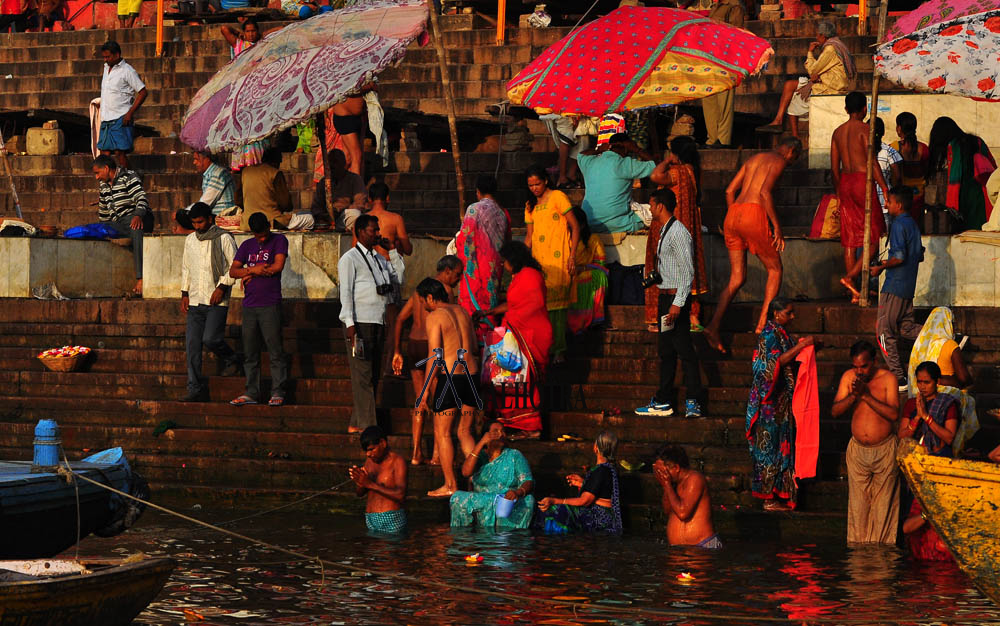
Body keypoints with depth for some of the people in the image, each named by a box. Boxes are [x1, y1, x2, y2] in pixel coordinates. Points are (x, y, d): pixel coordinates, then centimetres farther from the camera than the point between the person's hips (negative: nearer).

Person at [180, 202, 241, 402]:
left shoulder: (224, 239, -3)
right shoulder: (190, 240, 14)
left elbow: (234, 266, -4)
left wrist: (222, 287, -13)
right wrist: (184, 294, 14)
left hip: (217, 300, -5)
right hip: (195, 300, 5)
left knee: (210, 338, -17)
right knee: (192, 344, -2)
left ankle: (230, 360, 16)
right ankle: (195, 389, 1)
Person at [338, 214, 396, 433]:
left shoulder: (379, 259, 21)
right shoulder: (350, 259, -2)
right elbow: (345, 292, -8)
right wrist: (349, 324, -16)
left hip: (378, 324, 8)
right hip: (359, 324, -8)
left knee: (373, 375, 6)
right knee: (363, 375, -10)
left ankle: (356, 424, 9)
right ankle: (366, 425, -12)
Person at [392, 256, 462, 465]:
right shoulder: (445, 290, -9)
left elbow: (399, 320, 16)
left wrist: (396, 352, 17)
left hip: (413, 346, 7)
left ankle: (416, 452, 9)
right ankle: (437, 454, 3)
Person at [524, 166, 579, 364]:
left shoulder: (558, 197, 0)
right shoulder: (530, 206, 18)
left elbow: (575, 226, -2)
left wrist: (572, 256, -9)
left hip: (558, 259, -5)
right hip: (538, 260, 5)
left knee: (557, 302, -10)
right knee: (541, 302, -1)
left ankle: (559, 350, -10)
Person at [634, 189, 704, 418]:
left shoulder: (678, 232, -15)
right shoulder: (664, 231, 16)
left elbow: (687, 271, -19)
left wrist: (677, 303, -23)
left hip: (676, 296, -10)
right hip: (666, 296, 10)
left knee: (684, 350, -8)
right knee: (666, 350, 13)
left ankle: (693, 402, -6)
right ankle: (662, 402, 18)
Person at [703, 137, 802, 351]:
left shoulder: (753, 159, 25)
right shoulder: (779, 161, 2)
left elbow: (730, 191, 21)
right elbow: (764, 192, -14)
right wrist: (777, 226, -12)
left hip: (733, 213, 7)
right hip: (754, 213, -7)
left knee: (737, 279, 8)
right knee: (775, 269, 11)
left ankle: (714, 325, -10)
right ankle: (763, 323, 1)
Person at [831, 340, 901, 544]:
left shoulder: (887, 378, -8)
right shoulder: (848, 377, 1)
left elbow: (894, 414, -18)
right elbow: (835, 411, -2)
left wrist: (867, 395, -22)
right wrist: (853, 396, -18)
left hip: (885, 450, -3)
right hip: (858, 449, 3)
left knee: (883, 502, -1)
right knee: (858, 502, 3)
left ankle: (881, 545, 5)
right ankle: (858, 544, 8)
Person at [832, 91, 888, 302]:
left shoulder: (838, 132, 10)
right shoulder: (864, 129, -9)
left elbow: (834, 167, 13)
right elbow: (871, 162, -16)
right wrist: (885, 188, -13)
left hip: (845, 182, 7)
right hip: (863, 181, -7)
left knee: (850, 239, 7)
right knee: (874, 236, 1)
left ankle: (853, 293, 6)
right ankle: (850, 277, -15)